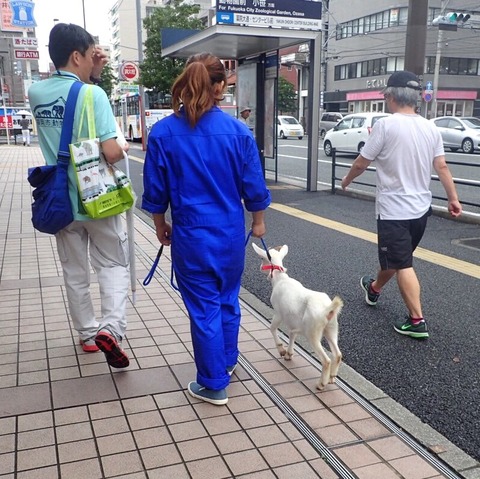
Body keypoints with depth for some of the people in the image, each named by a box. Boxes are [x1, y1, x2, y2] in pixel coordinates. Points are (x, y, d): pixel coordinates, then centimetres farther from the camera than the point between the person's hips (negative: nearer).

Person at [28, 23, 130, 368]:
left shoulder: (36, 93, 1)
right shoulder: (93, 94, -16)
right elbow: (112, 152, -23)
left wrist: (93, 75, 8)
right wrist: (122, 148, -1)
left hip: (62, 202, 5)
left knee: (75, 272, 17)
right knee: (114, 264, 11)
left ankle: (88, 334, 29)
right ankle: (110, 328, -7)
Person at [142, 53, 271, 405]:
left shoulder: (163, 132, -9)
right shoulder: (238, 131, -8)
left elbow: (156, 190, -3)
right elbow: (253, 185, -2)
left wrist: (161, 225, 13)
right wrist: (258, 221, 14)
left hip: (191, 234, -2)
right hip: (231, 231, 2)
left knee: (204, 307, 7)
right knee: (228, 300, 21)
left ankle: (214, 384, 18)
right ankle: (227, 362, 40)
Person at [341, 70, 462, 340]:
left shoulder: (386, 125, -15)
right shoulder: (430, 128, 3)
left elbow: (361, 164, -8)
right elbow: (442, 167, 0)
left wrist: (346, 181, 10)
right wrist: (454, 198, 5)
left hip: (394, 210, -7)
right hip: (422, 207, 7)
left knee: (403, 265, -2)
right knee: (395, 257, 23)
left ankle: (417, 321, -3)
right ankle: (374, 289, 47)